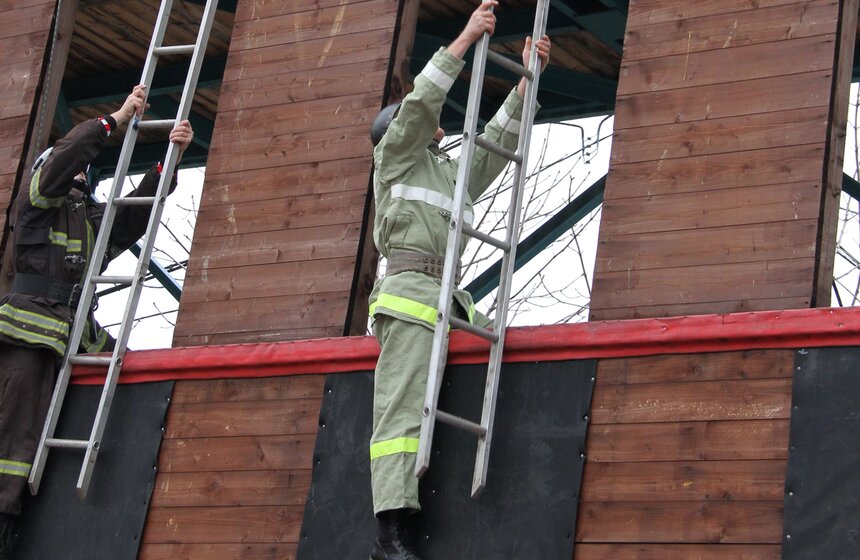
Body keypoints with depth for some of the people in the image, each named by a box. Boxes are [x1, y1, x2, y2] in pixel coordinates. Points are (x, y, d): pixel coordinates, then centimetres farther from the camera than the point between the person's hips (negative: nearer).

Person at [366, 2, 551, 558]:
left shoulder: (453, 173, 35)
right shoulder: (395, 154, 16)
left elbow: (500, 138, 35)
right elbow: (422, 99, 1)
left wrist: (527, 78, 27)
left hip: (448, 296, 8)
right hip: (411, 288, -8)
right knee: (402, 408, -19)